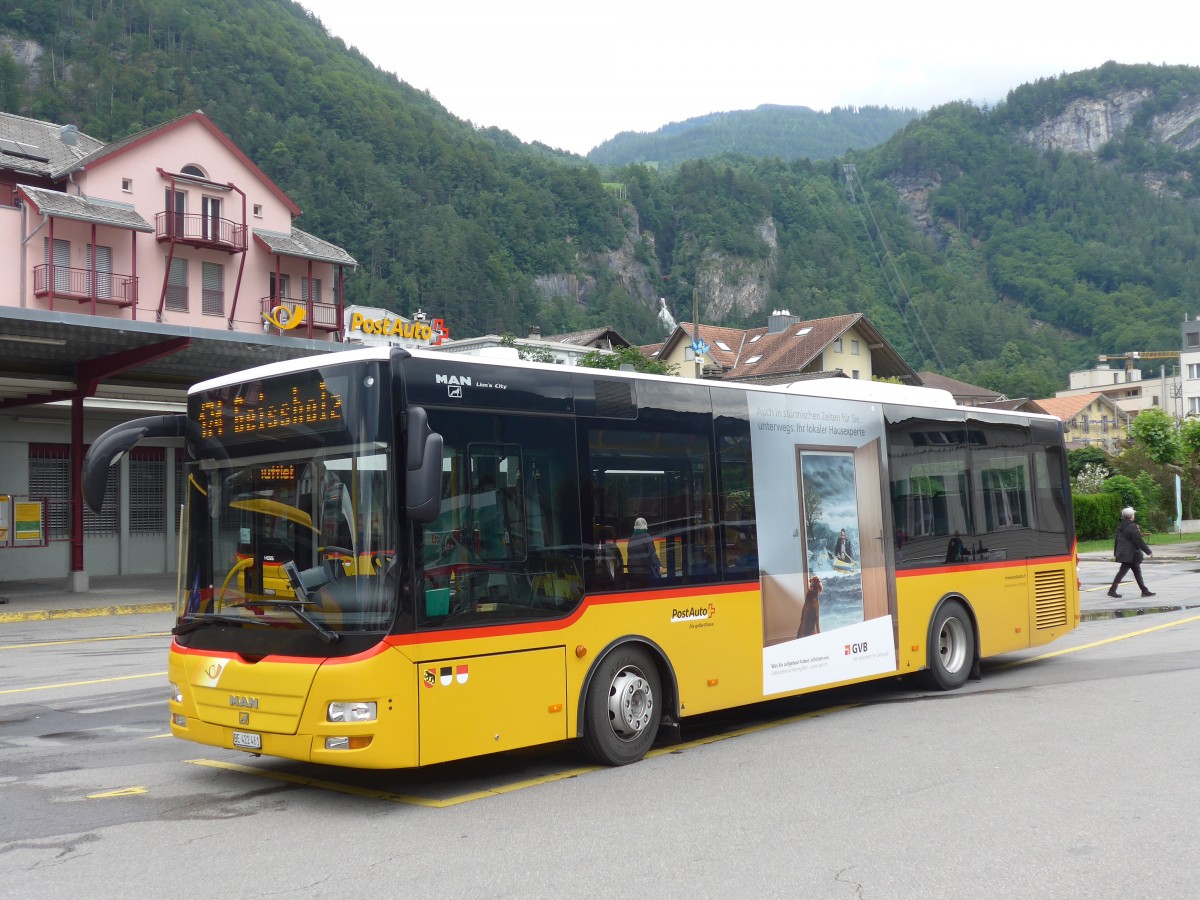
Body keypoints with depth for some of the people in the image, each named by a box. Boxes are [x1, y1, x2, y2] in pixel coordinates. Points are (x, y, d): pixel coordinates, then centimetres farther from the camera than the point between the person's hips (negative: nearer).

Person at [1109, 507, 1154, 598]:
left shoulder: (1121, 526, 10)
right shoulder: (1131, 527, -17)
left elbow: (1116, 540, 16)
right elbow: (1139, 540, -17)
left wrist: (1116, 552, 23)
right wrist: (1148, 551, -11)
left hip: (1123, 553, 9)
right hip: (1130, 555, -9)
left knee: (1137, 572, 14)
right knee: (1122, 572, -5)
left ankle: (1144, 591, 18)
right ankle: (1112, 590, -4)